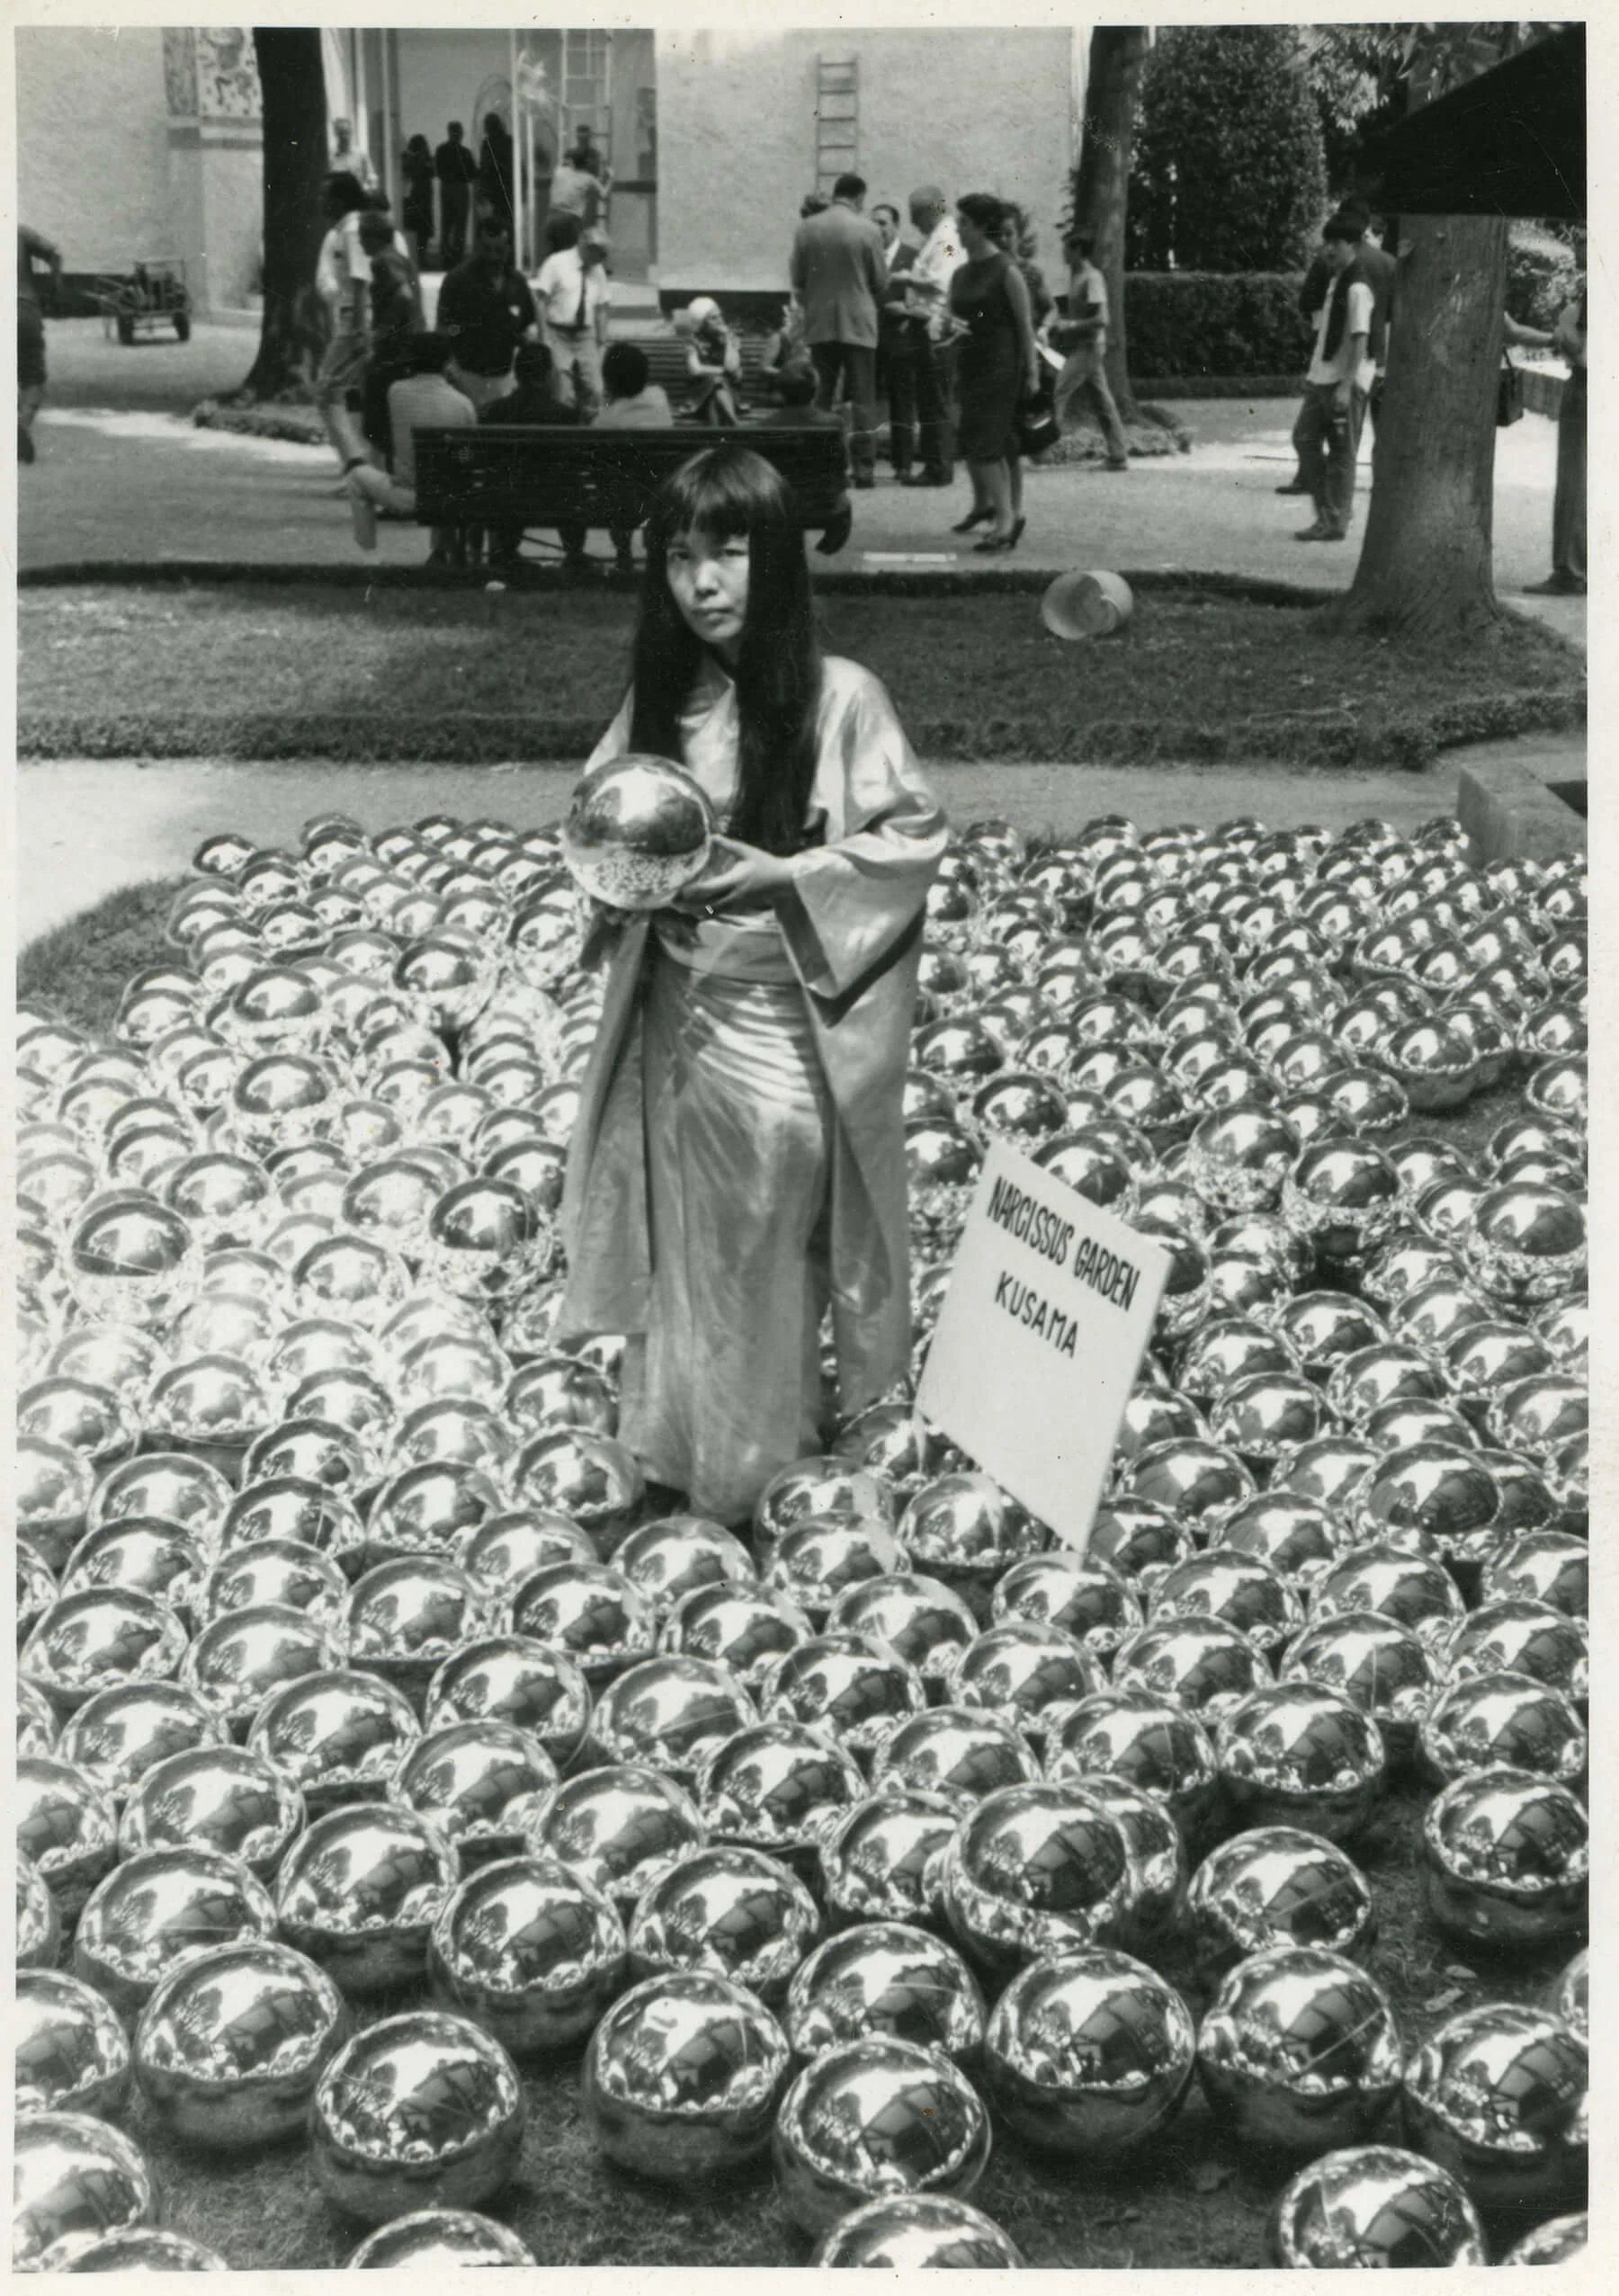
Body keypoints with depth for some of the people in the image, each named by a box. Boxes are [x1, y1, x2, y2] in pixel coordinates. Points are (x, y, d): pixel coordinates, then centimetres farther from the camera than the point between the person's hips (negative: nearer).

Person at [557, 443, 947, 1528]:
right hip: (678, 1011, 4)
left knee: (770, 1243, 5)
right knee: (684, 1236, 15)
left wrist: (783, 875, -20)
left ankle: (753, 1458, 23)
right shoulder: (661, 694, 0)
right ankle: (682, 1445, 33)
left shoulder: (840, 697, -14)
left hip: (787, 1023, -4)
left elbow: (916, 834, -10)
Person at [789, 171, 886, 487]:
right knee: (862, 399, 3)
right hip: (858, 324, -2)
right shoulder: (868, 230, -8)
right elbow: (880, 280, -1)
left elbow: (796, 278, 5)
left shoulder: (806, 228, -1)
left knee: (819, 399, 9)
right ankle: (864, 468, -1)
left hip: (818, 324, 3)